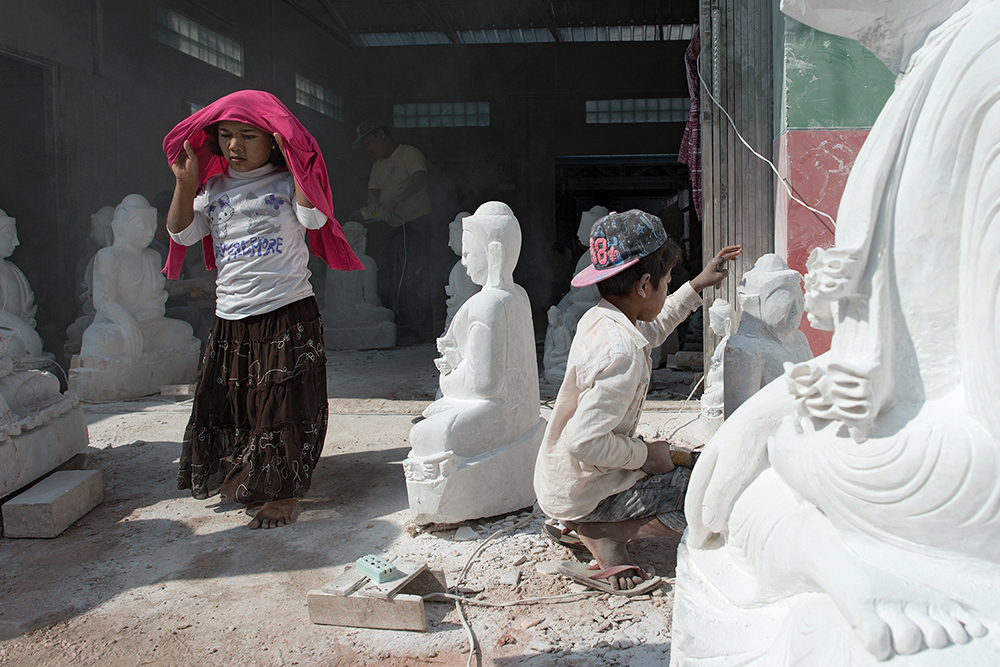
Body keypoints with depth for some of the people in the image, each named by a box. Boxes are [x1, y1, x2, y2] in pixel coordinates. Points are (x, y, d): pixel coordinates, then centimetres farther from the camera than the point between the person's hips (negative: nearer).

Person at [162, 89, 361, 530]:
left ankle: (283, 493, 13)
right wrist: (186, 184, -1)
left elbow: (314, 218, -19)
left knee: (285, 407, -2)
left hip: (288, 313, -5)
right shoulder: (215, 188, 13)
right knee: (229, 403, 11)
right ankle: (244, 480, 32)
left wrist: (295, 164, -20)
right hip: (231, 316, 5)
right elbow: (181, 234, 9)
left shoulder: (287, 182, -1)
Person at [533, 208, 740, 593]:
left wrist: (699, 285, 26)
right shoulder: (621, 353, -28)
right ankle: (603, 534, -9)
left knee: (684, 460, 27)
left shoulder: (597, 319, 2)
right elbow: (584, 441, -32)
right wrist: (644, 454, -16)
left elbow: (652, 330, 25)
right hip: (581, 493, -9)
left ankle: (586, 525, 10)